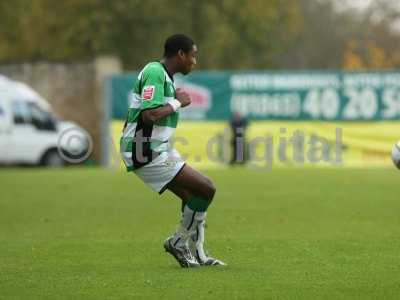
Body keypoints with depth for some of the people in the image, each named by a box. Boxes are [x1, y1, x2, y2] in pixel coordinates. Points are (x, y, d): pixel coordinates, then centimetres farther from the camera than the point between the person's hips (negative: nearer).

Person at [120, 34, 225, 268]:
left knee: (192, 198, 14)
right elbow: (149, 114, -28)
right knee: (207, 189, -10)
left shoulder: (164, 76, 16)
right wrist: (178, 103, -15)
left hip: (159, 149, 11)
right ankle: (179, 242, 3)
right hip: (147, 153, -11)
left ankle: (197, 255, 20)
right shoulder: (155, 73, -17)